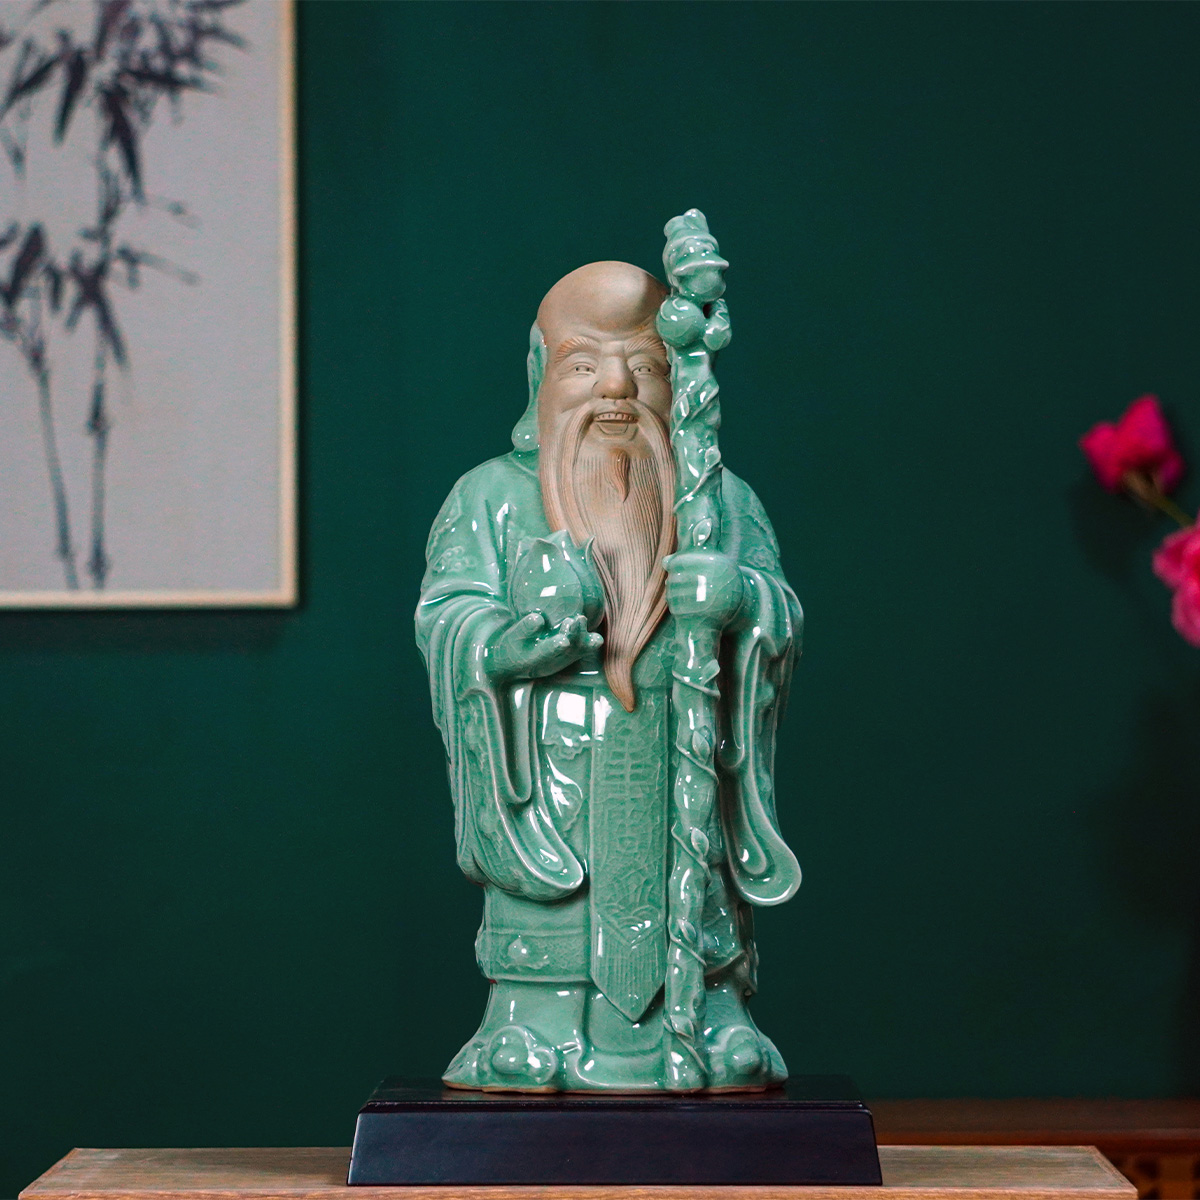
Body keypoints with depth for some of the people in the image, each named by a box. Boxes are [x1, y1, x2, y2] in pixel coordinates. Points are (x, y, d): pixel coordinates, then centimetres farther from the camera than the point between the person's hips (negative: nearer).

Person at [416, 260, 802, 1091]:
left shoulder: (725, 502, 14)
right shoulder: (490, 500, 9)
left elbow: (787, 630, 5)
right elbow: (445, 629, -2)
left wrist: (741, 599, -18)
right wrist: (533, 620, -22)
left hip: (681, 801, 2)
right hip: (547, 801, -2)